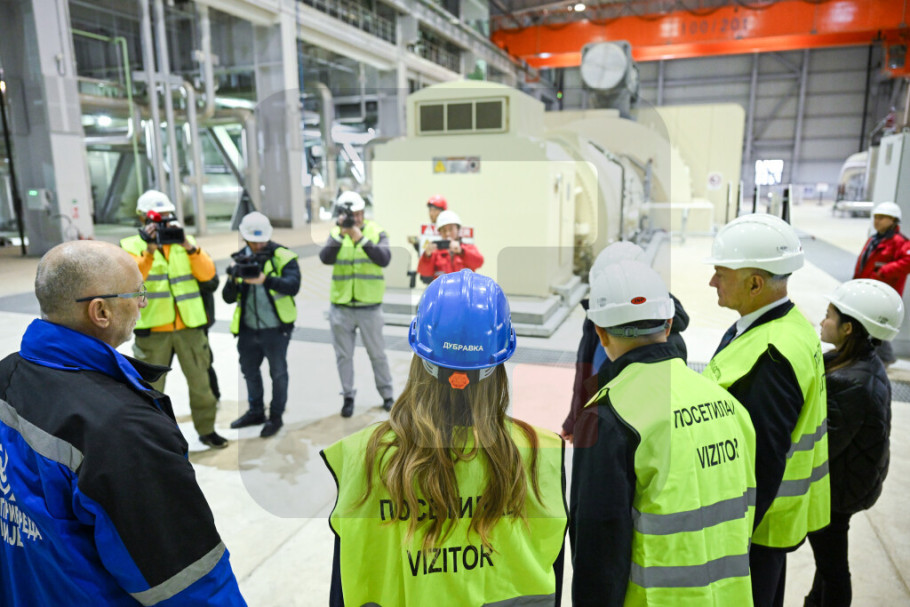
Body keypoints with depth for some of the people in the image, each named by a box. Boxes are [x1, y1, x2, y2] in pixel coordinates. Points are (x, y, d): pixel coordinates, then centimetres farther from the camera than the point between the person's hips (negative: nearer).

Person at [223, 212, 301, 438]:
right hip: (248, 329, 5)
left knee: (278, 373, 6)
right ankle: (256, 412, 40)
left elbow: (293, 285, -26)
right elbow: (228, 298, -1)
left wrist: (265, 280, -41)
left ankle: (276, 417, 25)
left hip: (275, 328, -5)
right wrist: (232, 281, -23)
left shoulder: (283, 256, -10)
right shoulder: (239, 260, 3)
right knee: (250, 371, 20)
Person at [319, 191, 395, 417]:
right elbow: (325, 258, -15)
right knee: (344, 356, 10)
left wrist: (360, 238, -27)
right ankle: (348, 397, 25)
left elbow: (384, 259, -19)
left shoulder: (376, 232, -1)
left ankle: (387, 395, 24)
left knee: (377, 354, 9)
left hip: (370, 307, -1)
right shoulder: (335, 234, 3)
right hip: (341, 307, 2)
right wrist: (341, 234, -25)